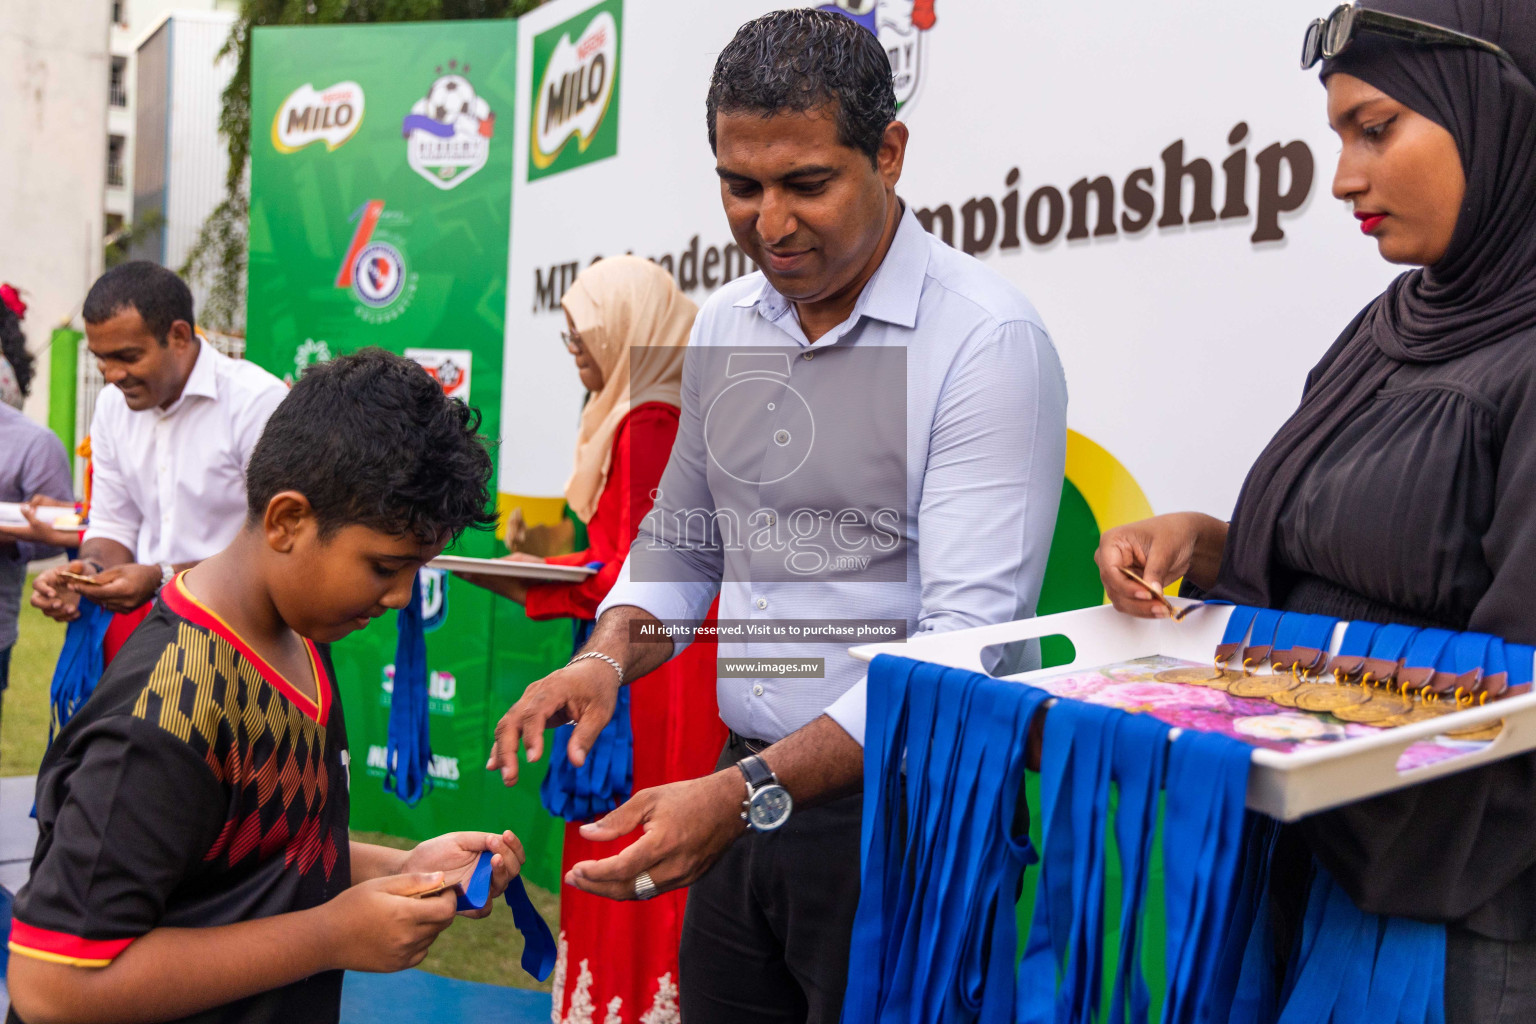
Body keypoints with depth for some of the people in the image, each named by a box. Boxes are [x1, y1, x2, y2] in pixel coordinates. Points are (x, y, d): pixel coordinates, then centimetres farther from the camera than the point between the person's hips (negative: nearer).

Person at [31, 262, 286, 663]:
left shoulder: (259, 402, -14)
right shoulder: (113, 403, 11)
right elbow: (112, 526, 18)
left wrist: (162, 578, -22)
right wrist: (90, 569, -5)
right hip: (141, 616, 6)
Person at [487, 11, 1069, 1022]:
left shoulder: (989, 341, -16)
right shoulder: (724, 326, 6)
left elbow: (969, 636, -22)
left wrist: (750, 792, -28)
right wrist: (607, 658, -3)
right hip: (745, 792, 6)